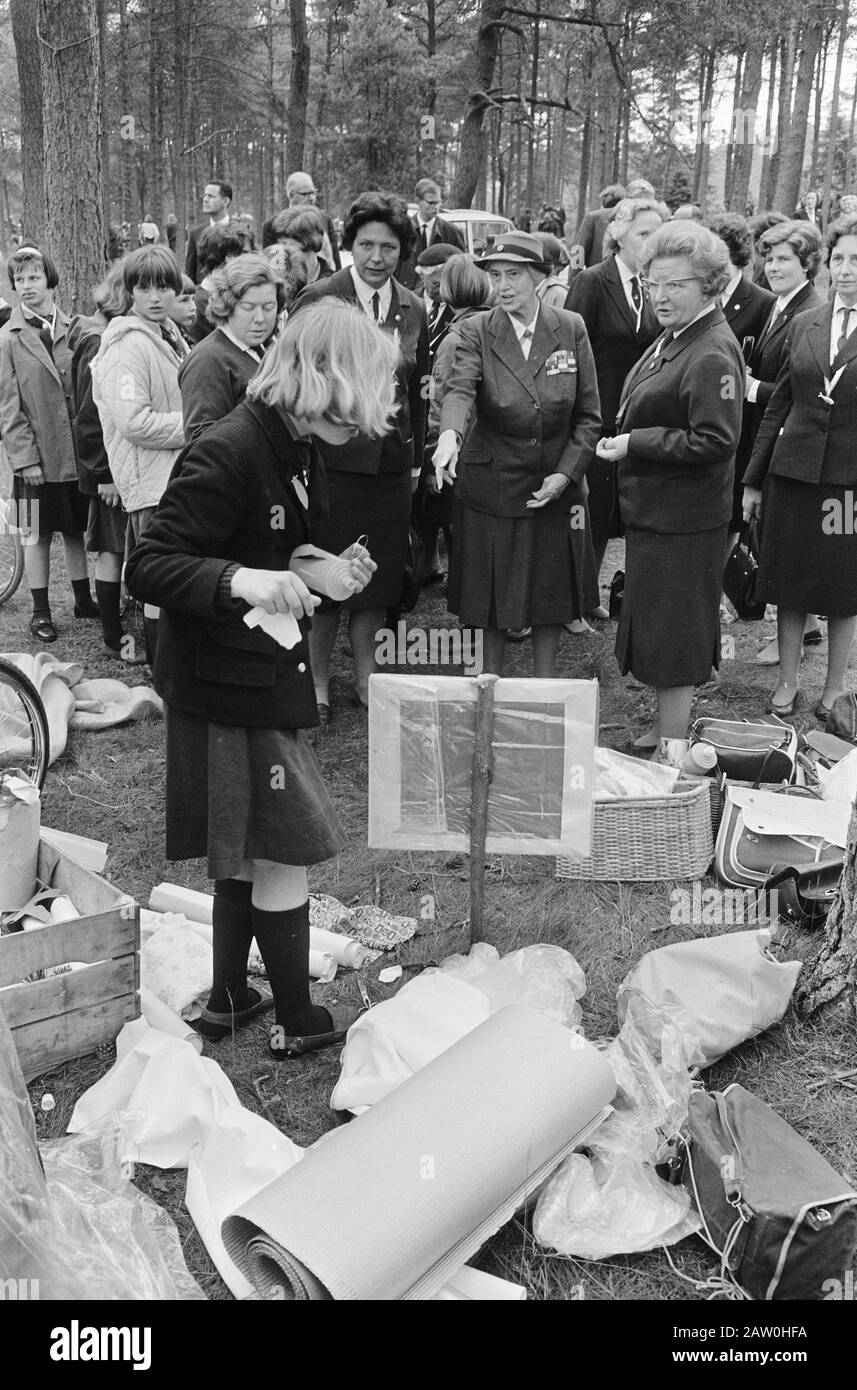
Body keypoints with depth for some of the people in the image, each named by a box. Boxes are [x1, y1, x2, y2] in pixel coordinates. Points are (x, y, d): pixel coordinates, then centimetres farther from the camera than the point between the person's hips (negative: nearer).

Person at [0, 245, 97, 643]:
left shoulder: (72, 329, 4)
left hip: (77, 449, 3)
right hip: (36, 455, -2)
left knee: (75, 529, 14)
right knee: (38, 535, 6)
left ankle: (83, 599, 28)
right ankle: (40, 610, 16)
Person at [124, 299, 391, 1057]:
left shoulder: (298, 451, 8)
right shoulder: (226, 455, -22)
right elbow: (148, 567, -22)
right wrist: (239, 580, -36)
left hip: (268, 678, 10)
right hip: (227, 689, -9)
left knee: (248, 853, 18)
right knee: (283, 853, 1)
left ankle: (228, 999, 34)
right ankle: (298, 1021, 19)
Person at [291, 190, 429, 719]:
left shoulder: (412, 309, 7)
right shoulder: (317, 300, -8)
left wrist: (416, 457, 13)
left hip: (391, 462, 5)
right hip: (332, 458, -4)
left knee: (379, 578, 12)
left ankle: (366, 676, 29)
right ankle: (318, 681, 21)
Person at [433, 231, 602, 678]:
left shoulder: (571, 329, -1)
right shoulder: (477, 331, -6)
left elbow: (589, 415, 1)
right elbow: (459, 389, -25)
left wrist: (565, 474, -11)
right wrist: (450, 434, -46)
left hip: (555, 488, 2)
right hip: (491, 486, -1)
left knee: (550, 595, 11)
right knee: (490, 598, 7)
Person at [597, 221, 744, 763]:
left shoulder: (712, 354, -20)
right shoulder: (674, 338, 11)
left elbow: (715, 442, -25)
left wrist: (634, 443, -21)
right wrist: (627, 440, 7)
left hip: (681, 521, -10)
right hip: (653, 509, 10)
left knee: (672, 639, 0)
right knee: (661, 631, 18)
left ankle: (673, 751, 13)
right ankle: (670, 734, 32)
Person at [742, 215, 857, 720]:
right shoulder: (804, 324, 6)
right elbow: (779, 406, 10)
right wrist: (754, 479, 9)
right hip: (793, 469, 3)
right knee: (789, 584, 11)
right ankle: (788, 680, 27)